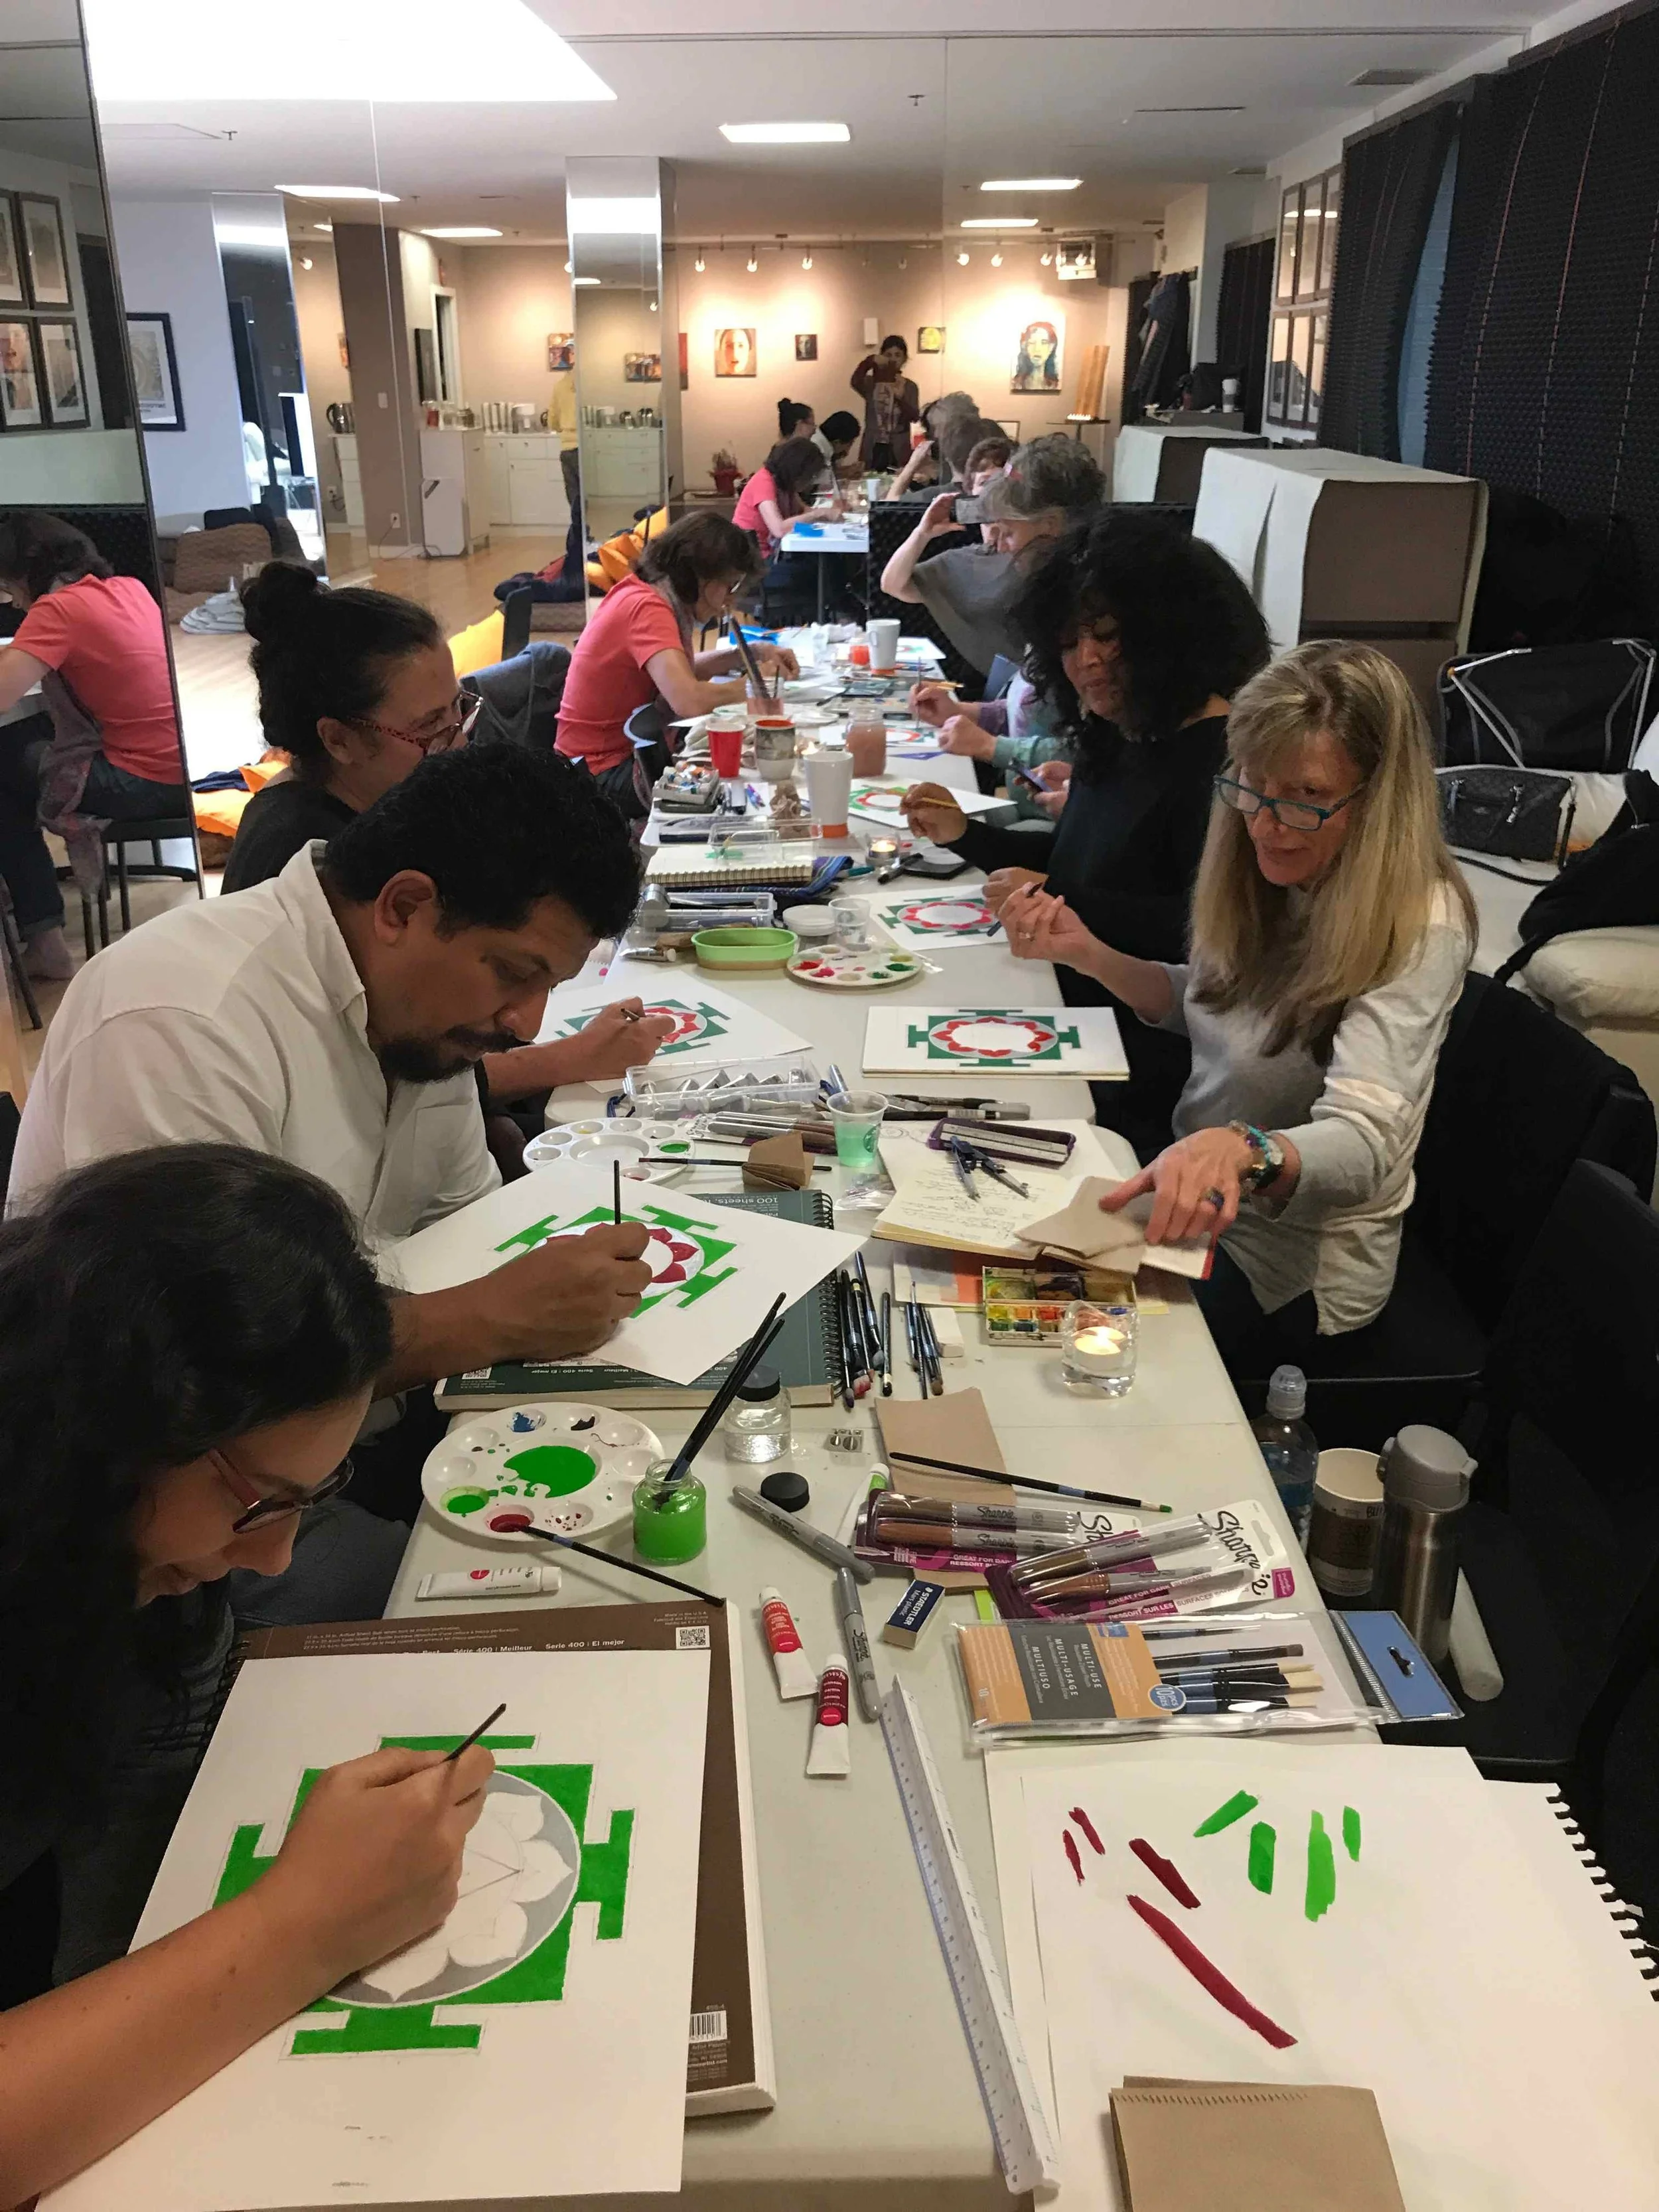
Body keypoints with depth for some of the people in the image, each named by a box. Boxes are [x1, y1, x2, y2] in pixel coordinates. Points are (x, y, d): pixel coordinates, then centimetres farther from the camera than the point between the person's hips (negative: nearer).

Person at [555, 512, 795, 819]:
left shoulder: (644, 594, 4)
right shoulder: (647, 609, -24)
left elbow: (682, 670, 18)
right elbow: (690, 701, -38)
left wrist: (751, 654, 3)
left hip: (630, 747, 10)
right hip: (602, 773, -9)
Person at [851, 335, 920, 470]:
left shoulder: (910, 387, 6)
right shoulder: (870, 383, 3)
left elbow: (915, 417, -10)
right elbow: (855, 383, -20)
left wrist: (901, 397, -28)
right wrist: (870, 361, -35)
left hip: (899, 451, 1)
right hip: (873, 450, 0)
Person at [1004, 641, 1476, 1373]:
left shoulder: (1417, 928, -24)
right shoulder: (1265, 876, -3)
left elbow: (1362, 1145, -34)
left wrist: (1241, 1150, -56)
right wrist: (1086, 953, -2)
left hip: (1295, 1266, -7)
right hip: (1201, 1199, 7)